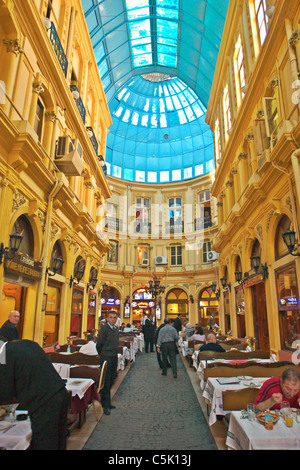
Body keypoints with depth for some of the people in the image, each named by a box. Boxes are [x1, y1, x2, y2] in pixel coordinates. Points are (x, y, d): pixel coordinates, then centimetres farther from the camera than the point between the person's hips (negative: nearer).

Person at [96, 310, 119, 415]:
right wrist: (102, 355, 4)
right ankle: (106, 405, 8)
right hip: (106, 358, -7)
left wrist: (115, 353, 16)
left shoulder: (116, 329, 9)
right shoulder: (104, 329, -13)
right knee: (106, 381, -1)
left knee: (111, 380, 13)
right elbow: (99, 344, -8)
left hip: (114, 357, 7)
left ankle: (105, 401, 25)